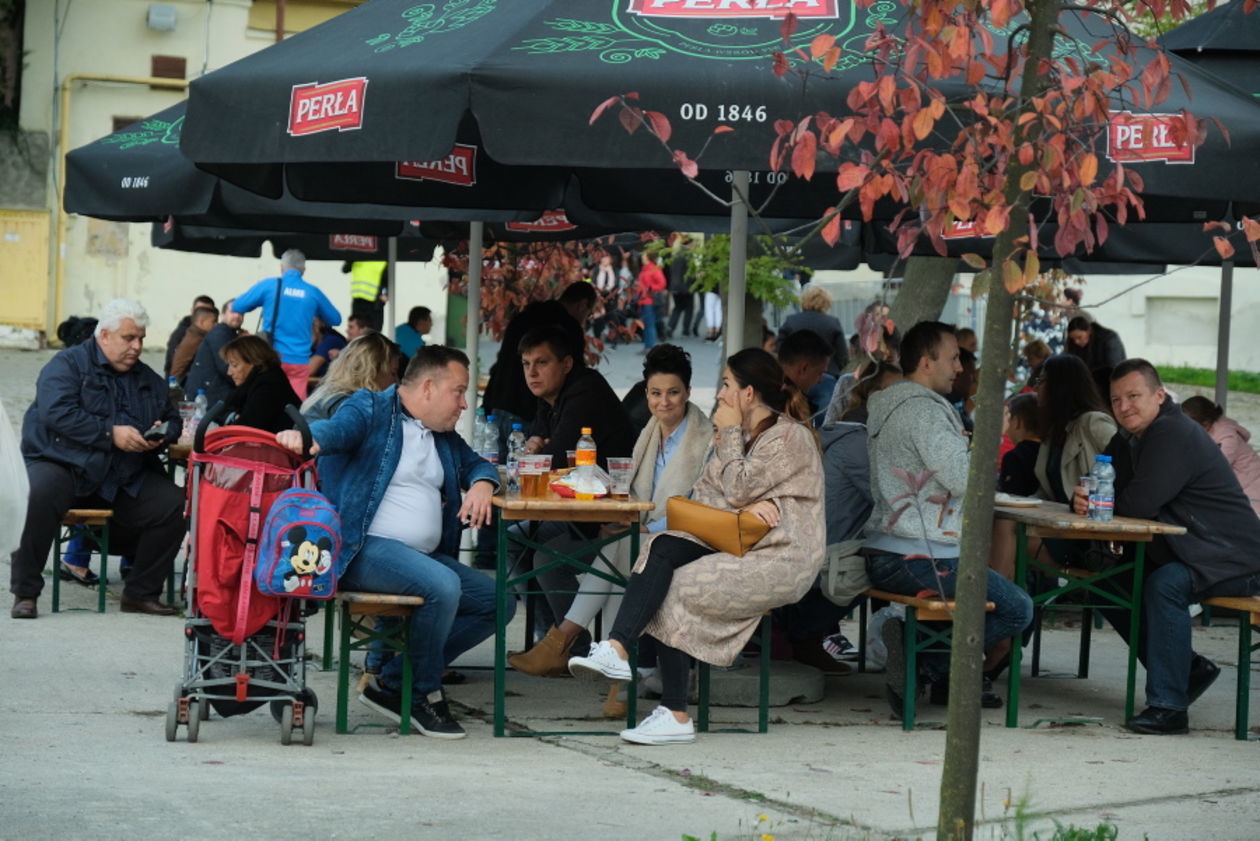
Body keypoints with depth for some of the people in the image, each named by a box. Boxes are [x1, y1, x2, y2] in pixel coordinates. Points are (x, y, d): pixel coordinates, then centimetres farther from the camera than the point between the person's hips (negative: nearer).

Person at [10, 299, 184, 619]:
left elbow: (173, 419, 26)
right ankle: (25, 593, -22)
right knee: (42, 494, -37)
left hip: (124, 479, 5)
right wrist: (111, 434, -21)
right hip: (62, 465, -5)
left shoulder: (149, 380, 18)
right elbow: (56, 412, -16)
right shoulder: (68, 364, -1)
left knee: (174, 503, -16)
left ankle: (140, 593, -1)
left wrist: (162, 435, 0)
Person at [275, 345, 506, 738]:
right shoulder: (371, 410, -3)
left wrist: (482, 484, 3)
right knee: (443, 586, -32)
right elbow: (336, 429, -21)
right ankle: (425, 694, -9)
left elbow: (475, 464, 30)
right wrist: (302, 438, -47)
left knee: (497, 602, -2)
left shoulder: (443, 435, 22)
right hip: (366, 548, -9)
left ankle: (392, 682, -3)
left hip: (425, 555, 9)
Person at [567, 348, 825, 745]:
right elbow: (702, 494, 11)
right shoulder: (742, 434, 22)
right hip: (737, 546, 8)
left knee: (674, 591, -22)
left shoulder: (789, 436, -7)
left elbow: (737, 489, -16)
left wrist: (729, 434, -2)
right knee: (664, 547, -21)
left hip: (780, 560, -8)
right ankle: (616, 649, -36)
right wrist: (746, 506, -10)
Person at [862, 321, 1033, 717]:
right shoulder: (922, 410, -14)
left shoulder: (888, 406, 19)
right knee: (1017, 609, -7)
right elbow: (963, 477, -22)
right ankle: (932, 666, -8)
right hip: (918, 560, -11)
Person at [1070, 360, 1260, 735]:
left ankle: (1168, 706, -29)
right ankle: (1188, 669, 13)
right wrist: (1082, 499, -19)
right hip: (1183, 552, 11)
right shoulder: (1129, 439, 10)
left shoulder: (1174, 435, -22)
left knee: (1165, 585, -33)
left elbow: (1142, 503, -28)